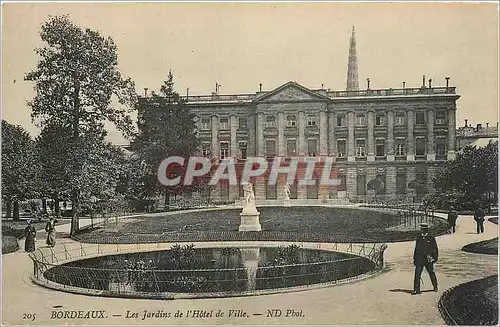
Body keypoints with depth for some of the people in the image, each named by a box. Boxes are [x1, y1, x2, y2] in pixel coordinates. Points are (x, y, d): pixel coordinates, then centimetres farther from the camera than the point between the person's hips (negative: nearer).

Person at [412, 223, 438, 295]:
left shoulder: (431, 239, 1)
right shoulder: (419, 239, 11)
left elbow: (435, 249, 4)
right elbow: (416, 249, 16)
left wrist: (435, 258, -2)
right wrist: (414, 259, 14)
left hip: (428, 260, -2)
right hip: (419, 260, 2)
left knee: (432, 274, 11)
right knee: (417, 274, -8)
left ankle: (435, 287, 34)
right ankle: (416, 289, -8)